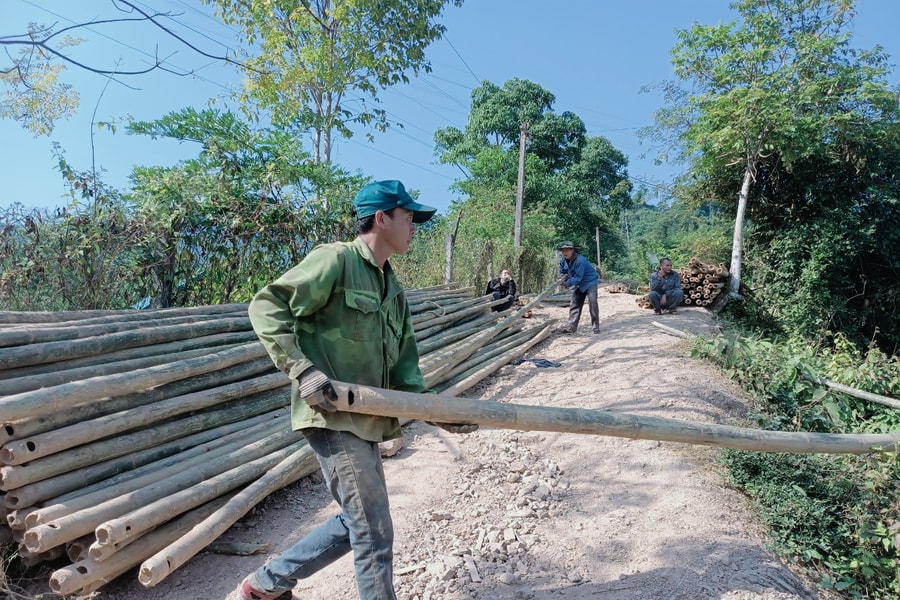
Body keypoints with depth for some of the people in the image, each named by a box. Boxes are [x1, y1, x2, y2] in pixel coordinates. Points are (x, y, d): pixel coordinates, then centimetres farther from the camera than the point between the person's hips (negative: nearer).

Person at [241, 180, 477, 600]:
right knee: (374, 533, 0)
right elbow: (266, 306, -14)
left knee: (355, 524, 20)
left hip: (364, 420, 9)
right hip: (333, 417, -9)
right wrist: (302, 370, -22)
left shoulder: (393, 290, 17)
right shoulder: (336, 259, -9)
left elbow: (402, 365, 17)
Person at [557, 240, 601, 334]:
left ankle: (595, 327, -11)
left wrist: (567, 283, -34)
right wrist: (563, 277, -16)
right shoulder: (563, 261, -5)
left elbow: (578, 277, -30)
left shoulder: (580, 260, -30)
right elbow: (562, 272, 6)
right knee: (574, 304, 6)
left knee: (592, 302, -18)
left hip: (590, 282, -8)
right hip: (578, 285, 8)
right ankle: (571, 326, 11)